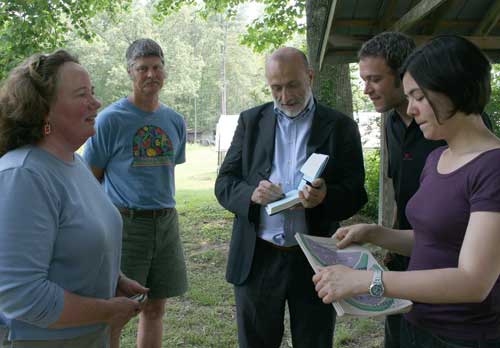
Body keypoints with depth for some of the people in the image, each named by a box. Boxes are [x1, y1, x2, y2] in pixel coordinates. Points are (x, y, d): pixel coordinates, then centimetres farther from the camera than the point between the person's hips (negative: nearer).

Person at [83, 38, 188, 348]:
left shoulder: (175, 121, 9)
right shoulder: (111, 119, -6)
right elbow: (91, 179, -1)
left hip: (166, 223, 5)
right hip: (124, 223, -4)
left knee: (155, 308, 14)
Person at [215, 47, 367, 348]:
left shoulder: (340, 126, 1)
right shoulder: (251, 120, 7)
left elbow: (356, 193, -2)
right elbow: (224, 183, 4)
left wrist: (326, 197, -24)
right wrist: (251, 193, -18)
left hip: (314, 261, -1)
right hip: (256, 259, 2)